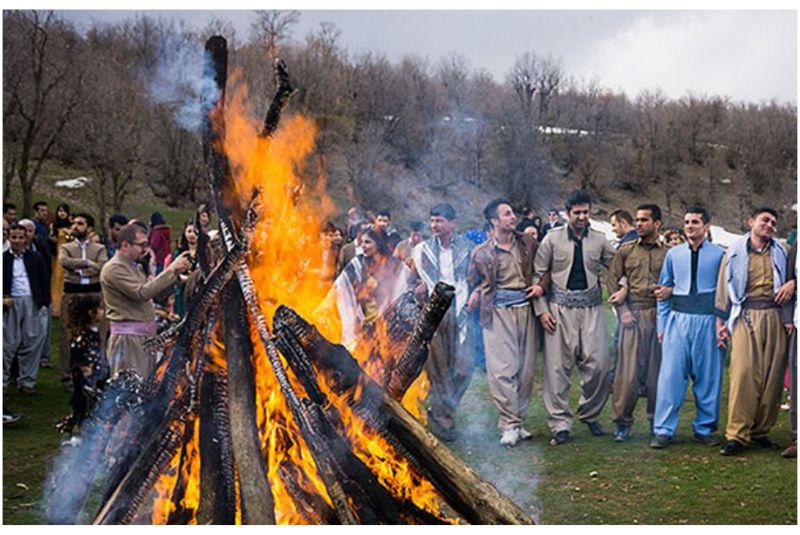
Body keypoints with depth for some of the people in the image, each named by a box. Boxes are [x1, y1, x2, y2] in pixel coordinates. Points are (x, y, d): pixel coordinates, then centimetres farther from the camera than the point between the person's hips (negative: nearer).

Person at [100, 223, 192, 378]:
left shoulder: (134, 266, 17)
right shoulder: (114, 268, -13)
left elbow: (153, 291, 17)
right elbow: (143, 292, -23)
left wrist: (176, 272, 3)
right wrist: (171, 270, -20)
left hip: (145, 335, 9)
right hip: (128, 336, -9)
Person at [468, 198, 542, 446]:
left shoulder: (527, 243, 8)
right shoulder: (482, 253, 1)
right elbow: (474, 281, 15)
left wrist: (541, 285, 2)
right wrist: (476, 294, -4)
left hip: (525, 309, 3)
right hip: (499, 312, -3)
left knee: (526, 369, 4)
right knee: (503, 369, -9)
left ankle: (516, 421, 15)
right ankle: (509, 425, -4)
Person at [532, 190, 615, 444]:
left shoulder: (599, 240, 8)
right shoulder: (553, 238, 2)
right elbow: (537, 275, 3)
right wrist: (541, 310, -2)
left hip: (591, 307, 2)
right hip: (560, 307, -2)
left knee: (598, 363, -5)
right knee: (558, 366, -2)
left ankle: (590, 414, 17)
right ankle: (560, 424, 5)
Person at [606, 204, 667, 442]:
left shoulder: (668, 253, 7)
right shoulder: (626, 250, 9)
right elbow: (611, 279, 6)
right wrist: (623, 310, -3)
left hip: (659, 315, 0)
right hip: (633, 314, 0)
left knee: (657, 369, 4)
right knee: (628, 370, -4)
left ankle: (656, 419, 17)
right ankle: (623, 422, 3)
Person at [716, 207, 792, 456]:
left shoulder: (780, 253, 17)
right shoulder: (735, 253, 10)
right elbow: (724, 288, 10)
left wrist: (788, 318, 6)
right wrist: (721, 322, 5)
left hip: (774, 316, 3)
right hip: (745, 316, -3)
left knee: (772, 375, -2)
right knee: (743, 372, -15)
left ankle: (761, 430, 8)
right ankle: (736, 434, -13)